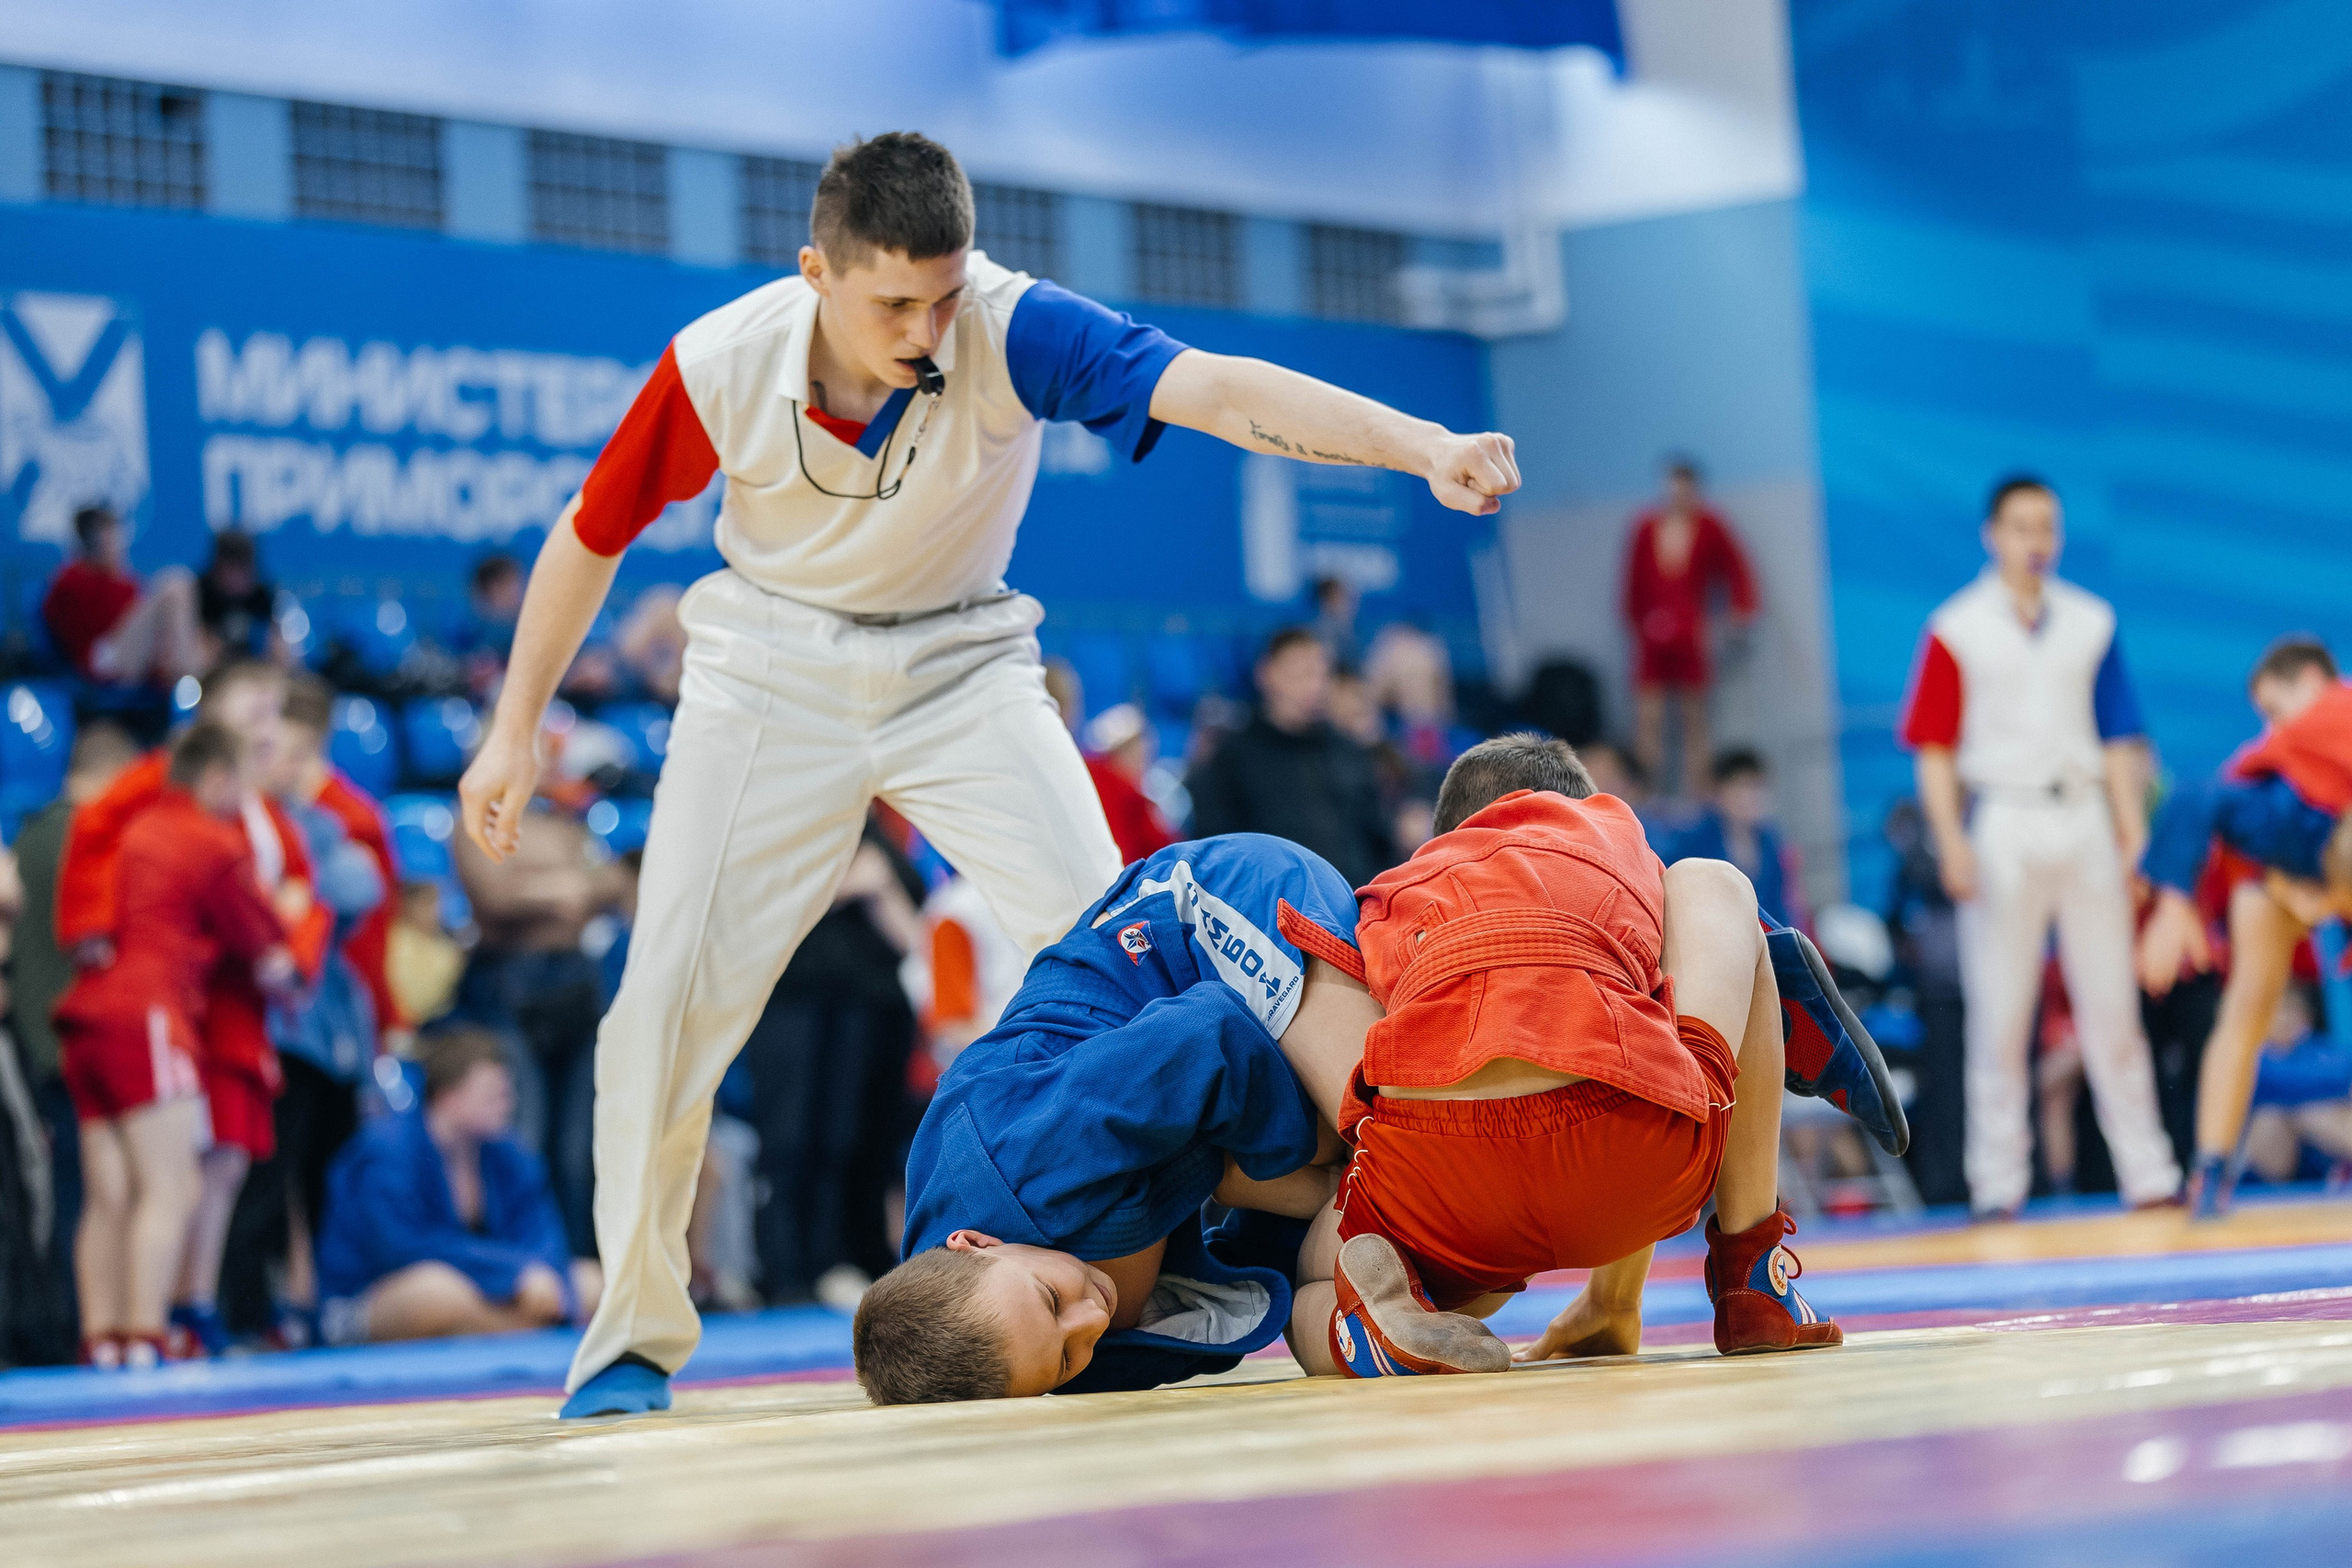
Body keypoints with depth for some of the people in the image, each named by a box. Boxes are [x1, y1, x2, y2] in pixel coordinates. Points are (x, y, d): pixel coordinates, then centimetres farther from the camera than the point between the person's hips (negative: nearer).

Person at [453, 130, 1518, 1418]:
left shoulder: (1015, 332, -26)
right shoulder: (718, 365, -21)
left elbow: (1220, 389, -41)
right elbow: (591, 538, -4)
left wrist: (1421, 444, -56)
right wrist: (514, 730, -1)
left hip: (961, 664, 0)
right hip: (771, 672, 0)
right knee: (671, 997, -9)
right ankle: (633, 1334, 7)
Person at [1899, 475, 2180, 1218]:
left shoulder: (2091, 622, 10)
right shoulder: (1957, 628, 1)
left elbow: (2118, 737, 11)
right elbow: (1934, 746, -2)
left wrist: (2133, 831, 5)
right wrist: (1951, 839, -12)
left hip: (2084, 817, 3)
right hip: (2002, 820, -3)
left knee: (2112, 1003, 4)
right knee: (1999, 1011, -1)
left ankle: (2148, 1172, 7)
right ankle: (1997, 1183, 5)